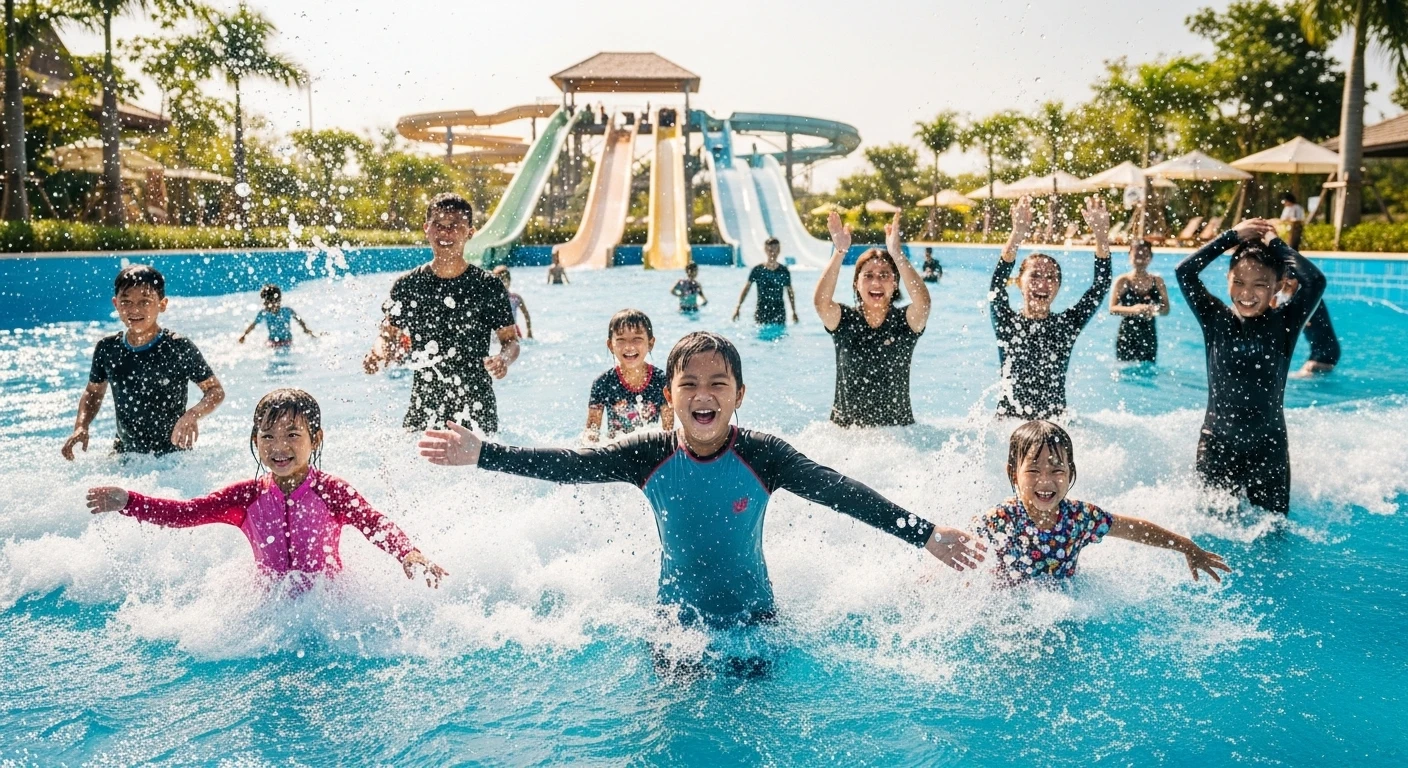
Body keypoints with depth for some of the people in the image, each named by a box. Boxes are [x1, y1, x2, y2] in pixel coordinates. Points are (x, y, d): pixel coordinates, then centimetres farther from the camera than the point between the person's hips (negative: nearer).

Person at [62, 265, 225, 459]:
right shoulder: (107, 349, -2)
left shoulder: (178, 347, -14)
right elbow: (93, 393, 14)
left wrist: (193, 415, -28)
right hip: (125, 453, 4)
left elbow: (216, 390, -10)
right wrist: (81, 427, -2)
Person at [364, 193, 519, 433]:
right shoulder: (407, 285, 3)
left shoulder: (488, 287, -3)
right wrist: (379, 353, -13)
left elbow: (510, 340, 1)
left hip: (476, 405, -2)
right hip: (423, 404, 2)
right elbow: (389, 335, 9)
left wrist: (503, 359, -21)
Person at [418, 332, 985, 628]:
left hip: (752, 618, -1)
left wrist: (925, 535, -30)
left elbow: (839, 492, -25)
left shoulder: (763, 454, -20)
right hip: (676, 620, 1)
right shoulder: (650, 455, -15)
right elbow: (567, 465, -15)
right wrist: (482, 454, -20)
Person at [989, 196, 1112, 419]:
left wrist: (1102, 236, -17)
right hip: (1009, 419, -2)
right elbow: (997, 285, -17)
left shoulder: (1067, 324, 6)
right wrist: (1018, 235, -31)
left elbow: (1101, 285, -3)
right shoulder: (1007, 323, 0)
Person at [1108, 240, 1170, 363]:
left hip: (1149, 335, 3)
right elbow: (1112, 309, -9)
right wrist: (1132, 309, -26)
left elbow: (1166, 309, 5)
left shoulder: (1157, 281, 5)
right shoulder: (1122, 281, -4)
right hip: (1126, 337, -3)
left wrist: (1155, 310, -18)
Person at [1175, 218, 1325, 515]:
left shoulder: (1284, 323, -4)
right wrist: (1233, 236, -10)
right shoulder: (1215, 319, -3)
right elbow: (1185, 271, -13)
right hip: (1216, 444, 0)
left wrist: (1276, 244, -8)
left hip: (1268, 447, 0)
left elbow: (1316, 280, -19)